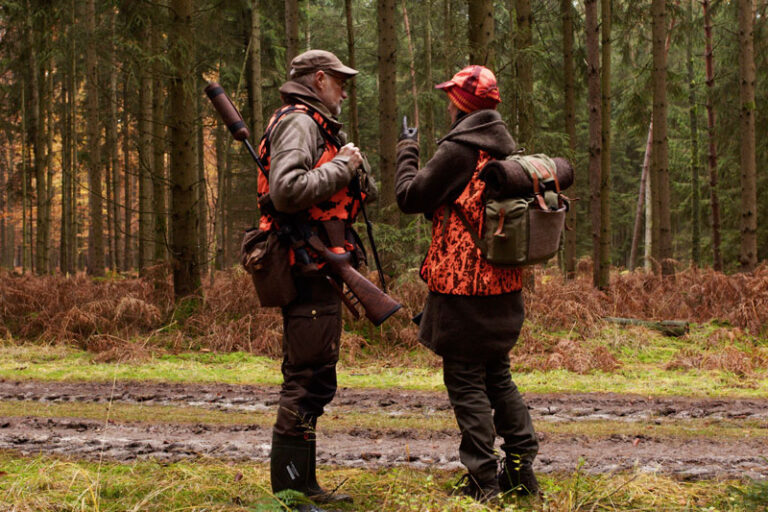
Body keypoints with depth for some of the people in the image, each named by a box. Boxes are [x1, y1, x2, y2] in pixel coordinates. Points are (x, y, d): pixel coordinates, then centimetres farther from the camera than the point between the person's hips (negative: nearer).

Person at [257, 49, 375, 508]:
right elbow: (287, 190, -26)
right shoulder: (297, 123, -10)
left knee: (314, 383, 16)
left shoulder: (319, 127, 22)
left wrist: (354, 167, 5)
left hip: (318, 271, 11)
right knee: (307, 383, -10)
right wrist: (341, 166, -16)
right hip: (309, 269, -11)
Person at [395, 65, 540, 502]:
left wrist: (407, 150, 5)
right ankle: (522, 469, 18)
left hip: (463, 286, -8)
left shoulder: (458, 150, -15)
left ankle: (483, 481, -1)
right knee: (498, 375, 17)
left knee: (465, 380, -1)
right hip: (503, 282, 8)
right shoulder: (506, 149, 10)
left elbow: (411, 196, -8)